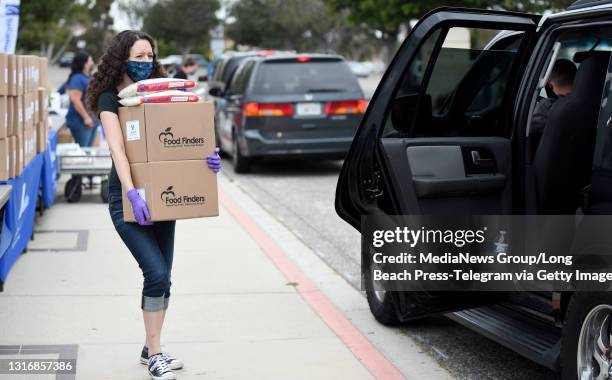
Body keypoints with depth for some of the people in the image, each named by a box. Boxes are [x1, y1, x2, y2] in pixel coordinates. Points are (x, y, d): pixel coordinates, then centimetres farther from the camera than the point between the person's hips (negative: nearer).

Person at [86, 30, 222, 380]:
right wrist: (132, 193, -33)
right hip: (127, 200, -6)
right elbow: (117, 148, -20)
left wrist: (208, 157, -17)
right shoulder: (110, 98, -6)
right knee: (157, 273, -15)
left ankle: (152, 349, 22)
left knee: (161, 278, 8)